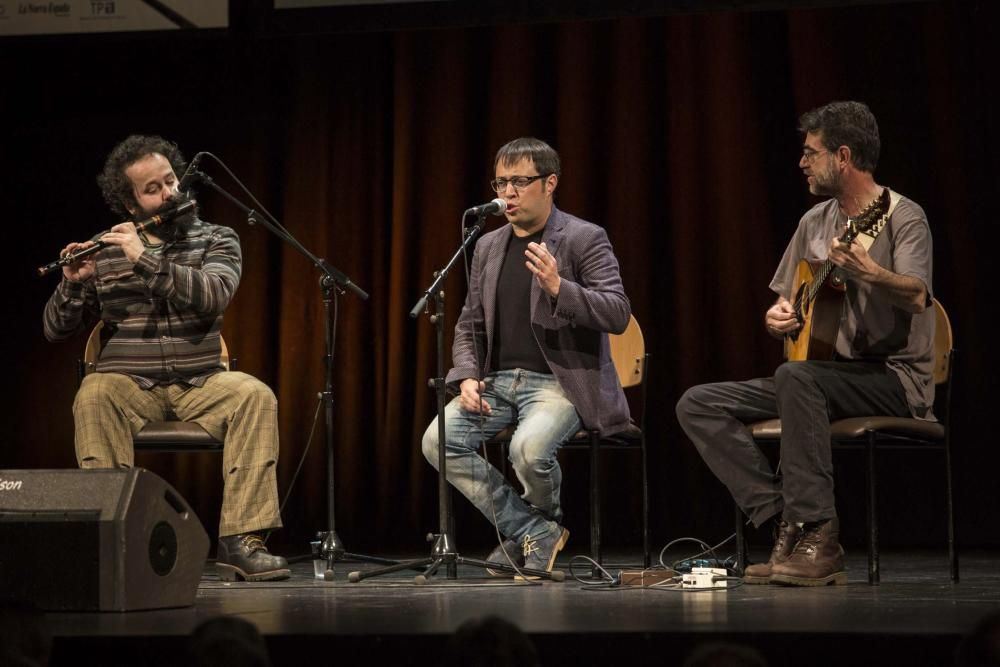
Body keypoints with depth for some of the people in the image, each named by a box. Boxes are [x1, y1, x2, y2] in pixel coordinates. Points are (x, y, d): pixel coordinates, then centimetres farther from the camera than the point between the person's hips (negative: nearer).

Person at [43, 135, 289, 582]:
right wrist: (73, 284, -15)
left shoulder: (216, 241, 7)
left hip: (200, 385, 0)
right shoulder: (105, 253, 7)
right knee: (93, 395, -33)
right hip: (130, 386, 0)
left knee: (255, 395, -29)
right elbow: (56, 330, 5)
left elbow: (214, 294, -16)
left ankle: (240, 541, -31)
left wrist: (145, 260, -21)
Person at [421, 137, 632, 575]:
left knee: (528, 448, -34)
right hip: (497, 381, 6)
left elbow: (618, 315, -12)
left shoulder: (584, 239, -3)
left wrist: (559, 288, -27)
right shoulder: (489, 246, 15)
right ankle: (533, 531, -6)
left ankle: (542, 520, 4)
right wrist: (467, 378, -1)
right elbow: (469, 325, 19)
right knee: (438, 440, -19)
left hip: (559, 380, -6)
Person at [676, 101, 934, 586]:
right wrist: (777, 319, -2)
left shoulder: (903, 217, -9)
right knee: (698, 404, -7)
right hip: (829, 372, 8)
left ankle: (818, 539, -33)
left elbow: (916, 296, -28)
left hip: (896, 378, -8)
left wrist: (868, 273, -47)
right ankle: (785, 521, -19)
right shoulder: (814, 222, 13)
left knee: (795, 377, -38)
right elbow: (786, 302, 22)